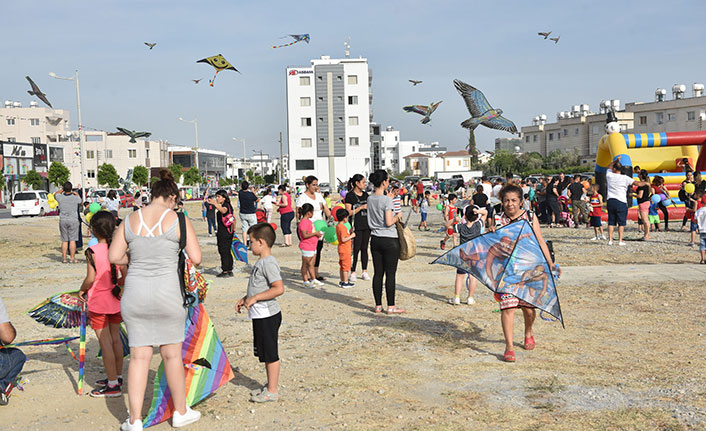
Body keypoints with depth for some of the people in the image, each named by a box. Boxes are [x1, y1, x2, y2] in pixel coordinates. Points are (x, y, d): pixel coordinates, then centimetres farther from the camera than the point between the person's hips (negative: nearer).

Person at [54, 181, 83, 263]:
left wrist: (62, 190, 23)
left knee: (64, 240, 9)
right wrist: (76, 193, 26)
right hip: (73, 220, -2)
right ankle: (72, 258, -2)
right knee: (72, 240, -1)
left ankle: (64, 258, 11)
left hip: (63, 220, 2)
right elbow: (81, 201, 16)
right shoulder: (75, 197, -8)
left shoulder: (60, 197, -5)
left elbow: (55, 195, 20)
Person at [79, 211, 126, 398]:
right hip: (115, 300, 6)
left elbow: (90, 278, -17)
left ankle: (113, 385, 5)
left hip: (98, 302, -6)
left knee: (105, 342, 0)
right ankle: (117, 377, 26)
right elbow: (125, 276, 1)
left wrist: (82, 290, 2)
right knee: (115, 338, 15)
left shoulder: (92, 251, -16)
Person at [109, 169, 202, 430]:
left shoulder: (130, 220, 3)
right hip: (168, 295, -3)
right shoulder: (178, 220, -7)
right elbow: (196, 259, -7)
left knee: (139, 357, 9)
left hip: (135, 294, 3)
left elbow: (113, 257, 5)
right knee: (172, 355, 11)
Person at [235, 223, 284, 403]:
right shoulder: (261, 262, 12)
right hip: (260, 315, 10)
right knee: (264, 353, 19)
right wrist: (245, 298, 17)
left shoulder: (268, 263, -20)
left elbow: (279, 288, -28)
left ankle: (272, 391, 9)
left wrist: (255, 298, -24)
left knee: (270, 354, 0)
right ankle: (270, 385, 31)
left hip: (267, 315, -10)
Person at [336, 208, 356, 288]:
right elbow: (343, 239, -26)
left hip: (341, 249, 10)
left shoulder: (338, 226, 9)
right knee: (346, 266, -2)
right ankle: (345, 283, 2)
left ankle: (342, 281, 23)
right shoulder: (343, 227, -21)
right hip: (345, 249, -10)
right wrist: (351, 236, -18)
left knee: (342, 266, 16)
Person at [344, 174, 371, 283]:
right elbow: (349, 212, -11)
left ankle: (364, 272, 15)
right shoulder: (350, 195, -6)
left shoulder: (365, 194, 13)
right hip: (356, 226, -6)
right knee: (356, 249, -5)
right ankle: (352, 273, 2)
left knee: (364, 248, 9)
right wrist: (361, 207, -16)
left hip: (366, 225, 6)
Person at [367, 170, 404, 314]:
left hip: (375, 240, 6)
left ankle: (378, 305, 15)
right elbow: (389, 222, -19)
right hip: (390, 240, -6)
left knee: (378, 273, 10)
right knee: (390, 274, 1)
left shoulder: (370, 199, 5)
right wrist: (398, 217, 0)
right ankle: (391, 306, 5)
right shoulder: (387, 200, -16)